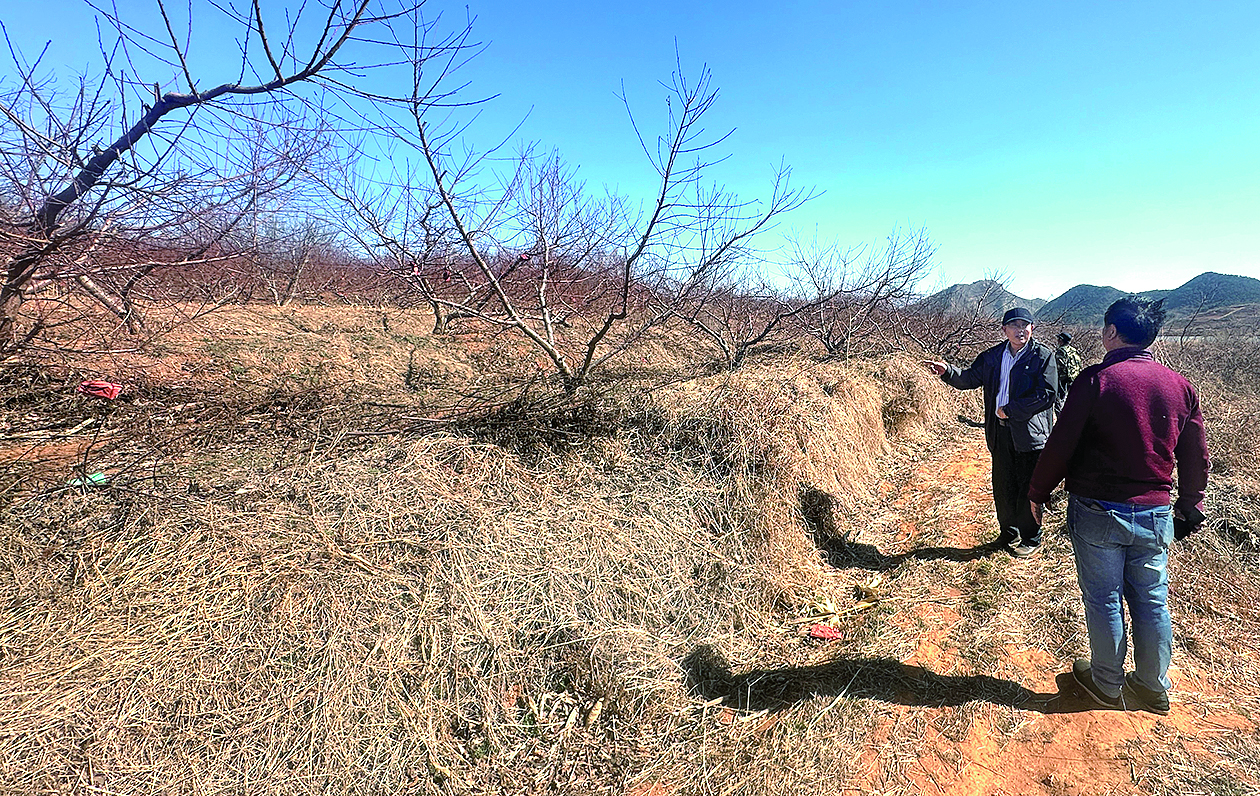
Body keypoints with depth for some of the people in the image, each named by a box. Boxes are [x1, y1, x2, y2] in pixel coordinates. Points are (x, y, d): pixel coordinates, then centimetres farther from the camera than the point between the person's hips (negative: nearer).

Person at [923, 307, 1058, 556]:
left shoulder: (1043, 355, -7)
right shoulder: (992, 356, 8)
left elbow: (1047, 395, -14)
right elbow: (970, 379, 11)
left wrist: (1010, 410, -15)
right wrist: (948, 372, -8)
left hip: (1029, 433, -5)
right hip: (1000, 433, 5)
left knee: (1029, 489, 6)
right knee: (1002, 488, 15)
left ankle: (1031, 539, 25)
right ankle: (1008, 533, 33)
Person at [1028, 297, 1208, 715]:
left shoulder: (1095, 380, -15)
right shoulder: (1180, 385, 1)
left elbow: (1060, 445, -14)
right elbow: (1196, 456, 10)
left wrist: (1037, 492, -1)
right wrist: (1189, 506, 24)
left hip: (1098, 512, -4)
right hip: (1155, 515, 5)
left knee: (1103, 600, 10)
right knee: (1152, 601, 17)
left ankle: (1107, 684, 26)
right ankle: (1153, 688, 32)